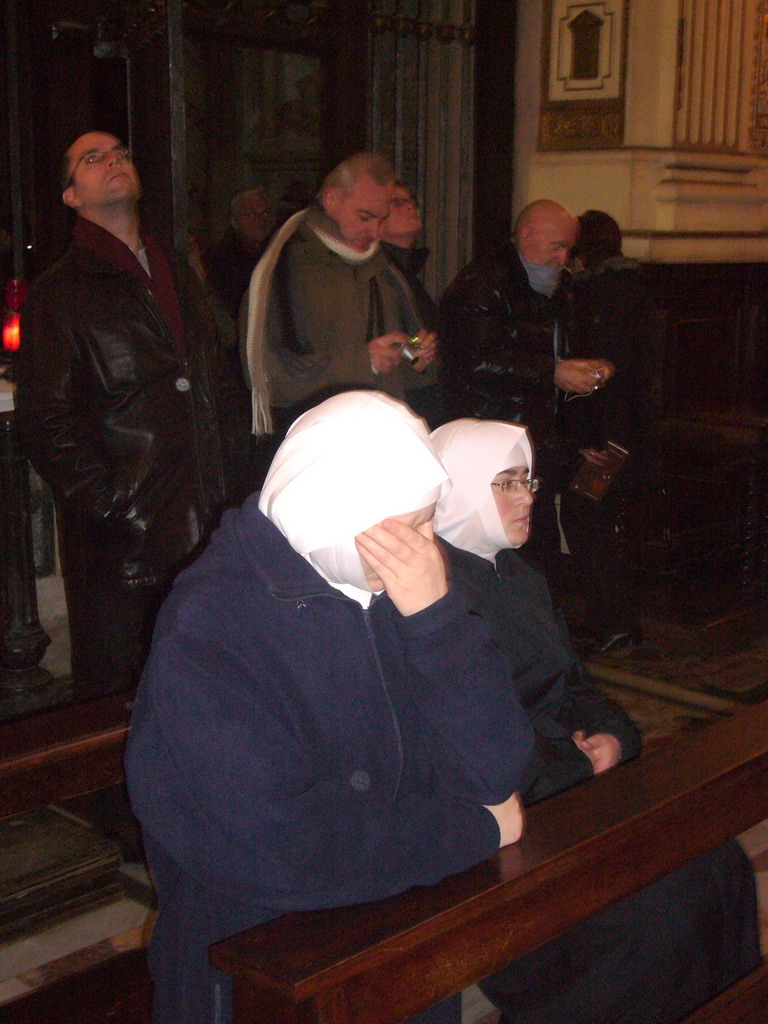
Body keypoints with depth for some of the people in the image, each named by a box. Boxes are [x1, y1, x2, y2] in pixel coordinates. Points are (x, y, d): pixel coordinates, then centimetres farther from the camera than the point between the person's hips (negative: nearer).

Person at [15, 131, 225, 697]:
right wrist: (110, 507, -15)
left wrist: (216, 493, 13)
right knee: (116, 695, 4)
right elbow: (45, 423, -8)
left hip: (200, 526, 6)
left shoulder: (180, 278, 18)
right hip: (118, 541, -5)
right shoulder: (59, 293, -2)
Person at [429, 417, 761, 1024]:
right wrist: (580, 765, -14)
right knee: (656, 904, -19)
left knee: (718, 864, -6)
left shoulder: (522, 579, 16)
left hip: (571, 779, 8)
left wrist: (612, 736, -1)